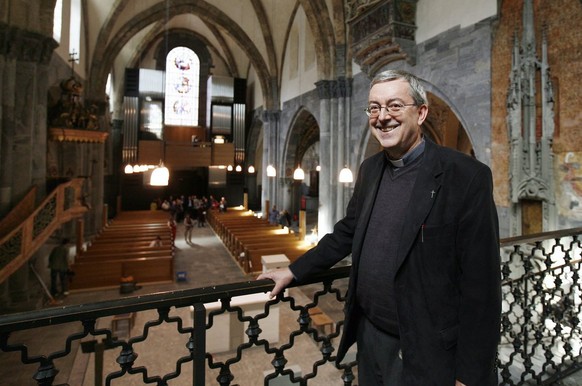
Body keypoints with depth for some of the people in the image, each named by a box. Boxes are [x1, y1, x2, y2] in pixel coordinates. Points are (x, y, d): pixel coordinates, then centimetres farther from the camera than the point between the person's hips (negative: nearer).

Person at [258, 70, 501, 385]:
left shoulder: (467, 176, -17)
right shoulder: (370, 169, 2)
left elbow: (481, 283, -16)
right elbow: (348, 232, 10)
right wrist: (294, 271, 8)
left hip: (426, 352, -5)